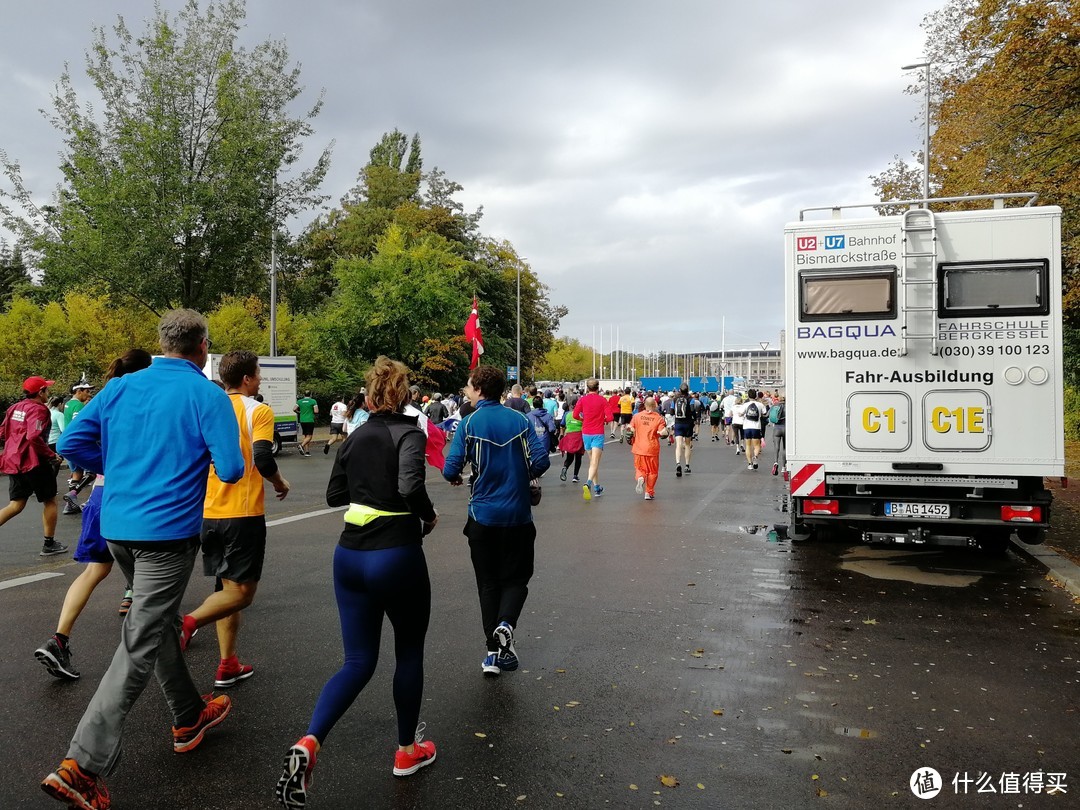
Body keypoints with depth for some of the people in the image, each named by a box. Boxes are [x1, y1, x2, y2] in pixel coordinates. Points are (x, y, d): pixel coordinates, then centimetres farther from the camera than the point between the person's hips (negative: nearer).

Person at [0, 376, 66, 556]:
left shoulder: (15, 408, 12)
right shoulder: (38, 409, -14)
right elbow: (34, 437, -26)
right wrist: (52, 456, -18)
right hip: (33, 461, -8)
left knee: (17, 504, 12)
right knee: (50, 501, 8)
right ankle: (49, 544, 13)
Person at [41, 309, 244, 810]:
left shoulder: (120, 387, 5)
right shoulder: (207, 395, -11)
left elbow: (70, 444, 6)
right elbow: (231, 471, -15)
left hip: (117, 526, 7)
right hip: (168, 531, -7)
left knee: (159, 622, 22)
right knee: (140, 645, 0)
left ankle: (189, 718, 38)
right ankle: (83, 765, -2)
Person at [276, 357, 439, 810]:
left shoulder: (355, 437, 7)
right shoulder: (409, 434, -10)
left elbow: (334, 495, 14)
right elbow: (410, 486, -27)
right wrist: (428, 517, -9)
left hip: (350, 554, 5)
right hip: (397, 556, -5)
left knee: (358, 661, 12)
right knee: (409, 652, 16)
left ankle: (308, 744, -9)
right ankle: (407, 750, 30)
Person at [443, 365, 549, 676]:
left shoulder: (469, 423, -8)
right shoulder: (520, 420, -1)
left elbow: (451, 469, -13)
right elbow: (541, 461, -7)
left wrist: (454, 476, 11)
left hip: (483, 515, -1)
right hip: (518, 514, 1)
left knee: (488, 582, 13)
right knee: (515, 577, 15)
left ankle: (494, 651, 14)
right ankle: (506, 624, -12)